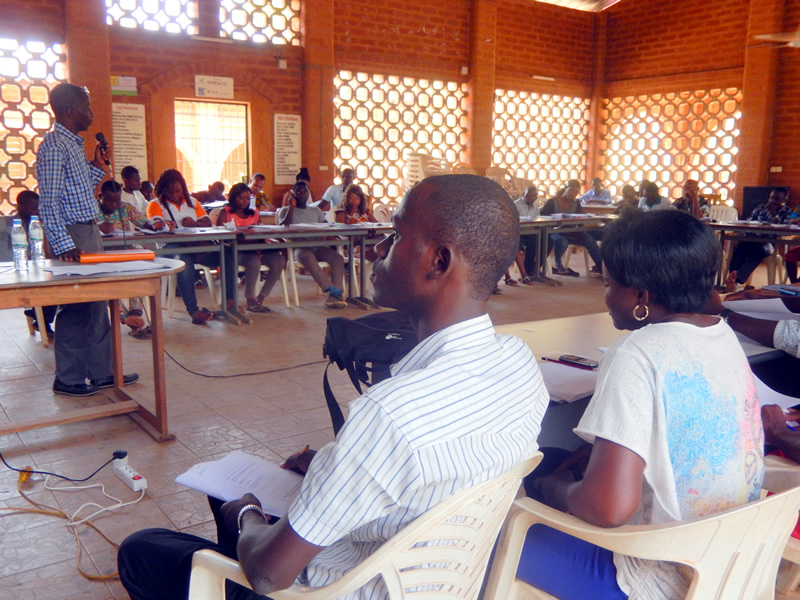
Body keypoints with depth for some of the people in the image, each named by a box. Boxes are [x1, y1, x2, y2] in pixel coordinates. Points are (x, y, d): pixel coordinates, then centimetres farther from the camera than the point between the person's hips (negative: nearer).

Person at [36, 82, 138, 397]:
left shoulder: (74, 144, 15)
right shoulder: (54, 147, -14)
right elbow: (48, 203, -19)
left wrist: (96, 167, 13)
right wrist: (64, 246, -24)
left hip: (89, 232, 10)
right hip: (72, 235, -10)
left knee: (97, 305, 13)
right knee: (75, 308, -3)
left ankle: (102, 372, 22)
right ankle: (68, 379, 9)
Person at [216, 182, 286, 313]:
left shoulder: (254, 214, 20)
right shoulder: (225, 212, 5)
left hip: (254, 249, 6)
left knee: (279, 260, -19)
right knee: (254, 261, -36)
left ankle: (260, 299, -12)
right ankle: (250, 301, -19)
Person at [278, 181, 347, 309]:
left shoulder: (316, 210, 25)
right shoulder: (286, 210, 13)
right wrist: (291, 206, -4)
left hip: (317, 247, 4)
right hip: (298, 248, -4)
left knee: (338, 258, -24)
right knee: (308, 257, -39)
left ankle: (334, 296, -33)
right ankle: (330, 288, -47)